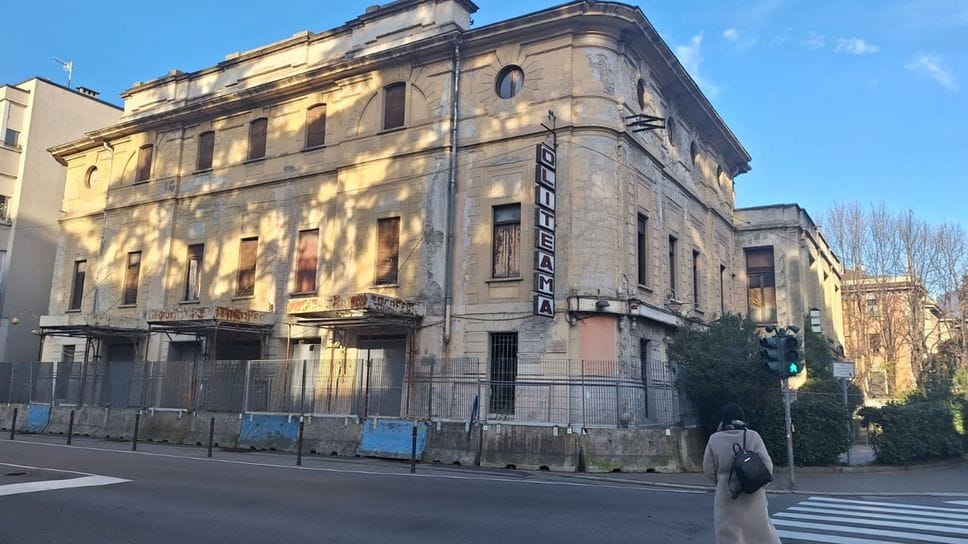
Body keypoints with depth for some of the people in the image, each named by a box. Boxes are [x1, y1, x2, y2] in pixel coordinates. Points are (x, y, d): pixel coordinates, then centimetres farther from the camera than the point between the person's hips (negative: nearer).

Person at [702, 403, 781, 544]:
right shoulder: (752, 436, -8)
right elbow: (766, 465, -8)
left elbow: (709, 469, 1)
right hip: (752, 497, 0)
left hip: (726, 497, 0)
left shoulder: (714, 439, -5)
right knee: (761, 531, 17)